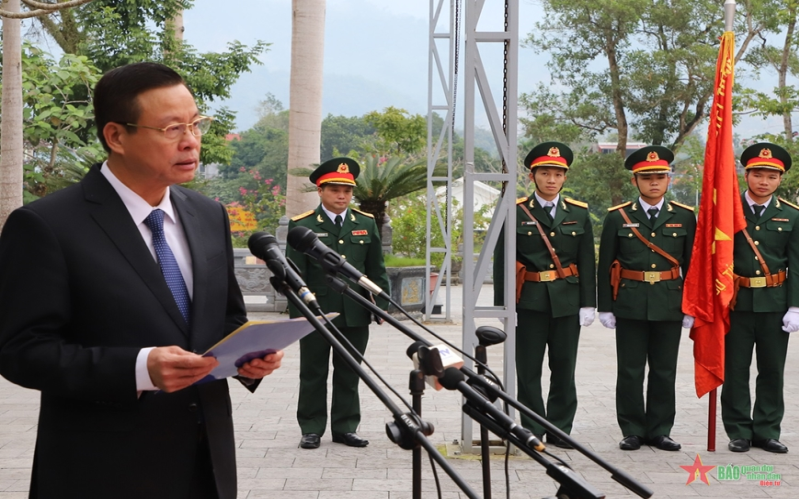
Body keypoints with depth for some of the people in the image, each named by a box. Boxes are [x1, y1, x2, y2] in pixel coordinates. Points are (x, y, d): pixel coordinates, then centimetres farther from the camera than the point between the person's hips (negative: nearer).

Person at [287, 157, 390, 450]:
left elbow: (376, 270, 12)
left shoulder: (366, 224, 10)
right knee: (313, 374, 7)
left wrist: (382, 303, 3)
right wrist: (298, 312, -10)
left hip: (355, 314, 3)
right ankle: (312, 429, 17)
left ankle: (345, 428, 21)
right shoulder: (302, 225, -1)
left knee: (348, 374, 11)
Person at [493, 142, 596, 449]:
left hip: (567, 302, 2)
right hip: (529, 302, -2)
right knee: (528, 370, 3)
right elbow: (502, 262, -1)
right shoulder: (516, 213, 0)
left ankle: (560, 430, 19)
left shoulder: (578, 213, 7)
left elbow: (587, 262, 7)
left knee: (564, 369, 8)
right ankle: (532, 431, 13)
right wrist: (503, 304, -6)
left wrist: (588, 304, 2)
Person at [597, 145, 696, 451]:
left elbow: (692, 265, 7)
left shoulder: (684, 217, 5)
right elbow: (605, 266, 2)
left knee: (664, 371, 8)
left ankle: (659, 431, 19)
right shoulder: (617, 217, 1)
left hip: (670, 306, 1)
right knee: (630, 371, 4)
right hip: (630, 306, -1)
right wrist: (605, 308, -2)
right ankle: (632, 431, 14)